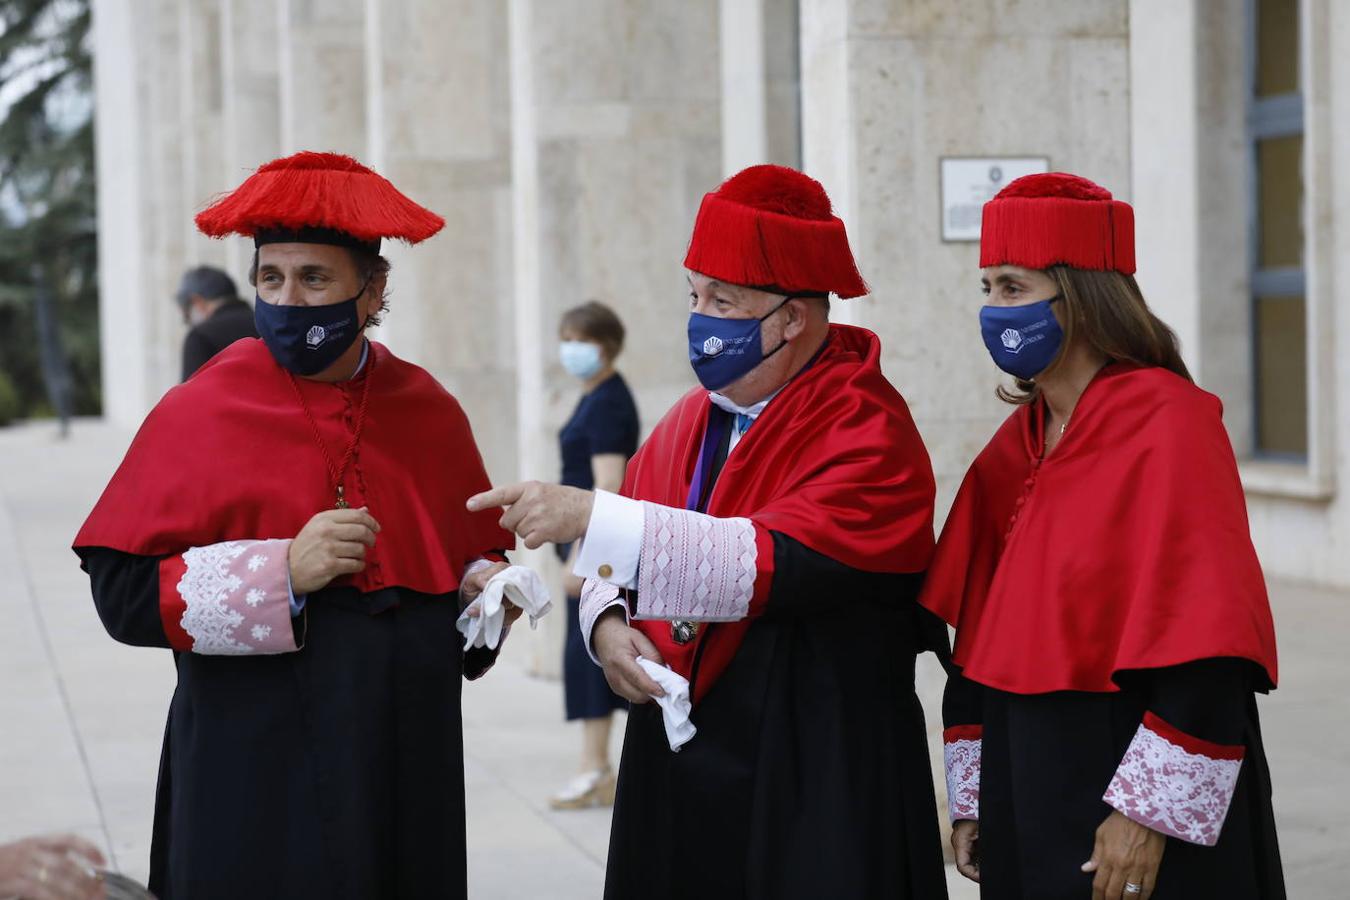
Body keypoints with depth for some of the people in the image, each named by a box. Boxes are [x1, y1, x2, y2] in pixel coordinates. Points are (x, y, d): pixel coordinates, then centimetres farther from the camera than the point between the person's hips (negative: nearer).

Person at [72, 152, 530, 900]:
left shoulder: (430, 414, 6)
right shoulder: (199, 414, -5)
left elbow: (480, 555, 19)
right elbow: (121, 592, -10)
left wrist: (487, 588, -4)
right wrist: (281, 574, -19)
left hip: (408, 771, 4)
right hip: (254, 776, -3)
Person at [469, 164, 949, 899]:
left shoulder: (867, 434, -13)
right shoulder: (695, 418, 9)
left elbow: (774, 562, -25)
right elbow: (620, 551, 17)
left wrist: (590, 516, -27)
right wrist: (608, 624, -7)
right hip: (674, 767, 6)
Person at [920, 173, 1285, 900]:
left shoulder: (1168, 424, -13)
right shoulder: (1018, 444, 9)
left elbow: (1205, 647, -19)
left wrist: (1148, 812, -20)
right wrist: (972, 797, 10)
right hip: (1028, 788, 7)